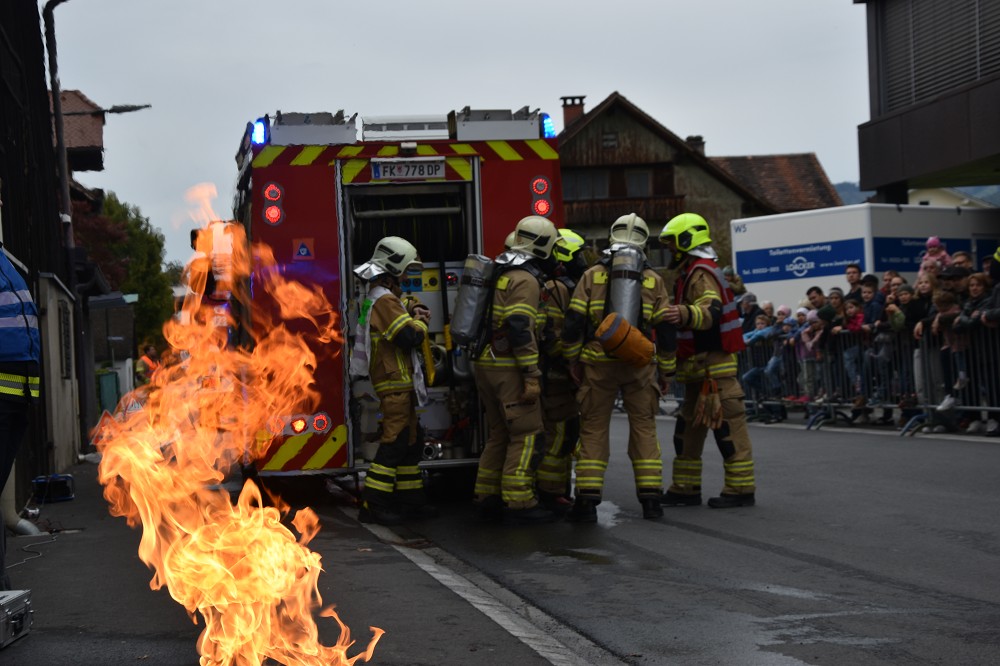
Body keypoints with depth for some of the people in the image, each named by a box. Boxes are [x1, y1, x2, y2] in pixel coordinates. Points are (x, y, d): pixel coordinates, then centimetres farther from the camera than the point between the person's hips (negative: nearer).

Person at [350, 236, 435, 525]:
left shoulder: (376, 296, 17)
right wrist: (421, 323, -3)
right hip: (394, 381, -11)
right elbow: (409, 336, -23)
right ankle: (373, 505, -11)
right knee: (394, 441, -10)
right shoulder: (384, 299, -17)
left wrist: (411, 315, 3)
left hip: (397, 380, 11)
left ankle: (411, 500, 20)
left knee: (411, 439, 15)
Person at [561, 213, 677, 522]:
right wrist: (667, 371, 12)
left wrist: (574, 361, 8)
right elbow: (666, 331, 4)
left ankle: (587, 500, -1)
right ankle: (650, 499, 5)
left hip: (598, 364, -1)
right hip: (640, 367, 1)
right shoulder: (653, 280, 6)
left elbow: (573, 323, -2)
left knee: (594, 430, 4)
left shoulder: (592, 275, 4)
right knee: (644, 428, 9)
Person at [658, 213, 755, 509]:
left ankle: (740, 489, -4)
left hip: (714, 364, -11)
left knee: (727, 425, -7)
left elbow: (711, 311, -32)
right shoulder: (691, 273, 21)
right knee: (688, 427, 12)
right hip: (699, 368, 11)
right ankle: (685, 488, 17)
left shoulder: (702, 274, -13)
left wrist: (686, 314, -50)